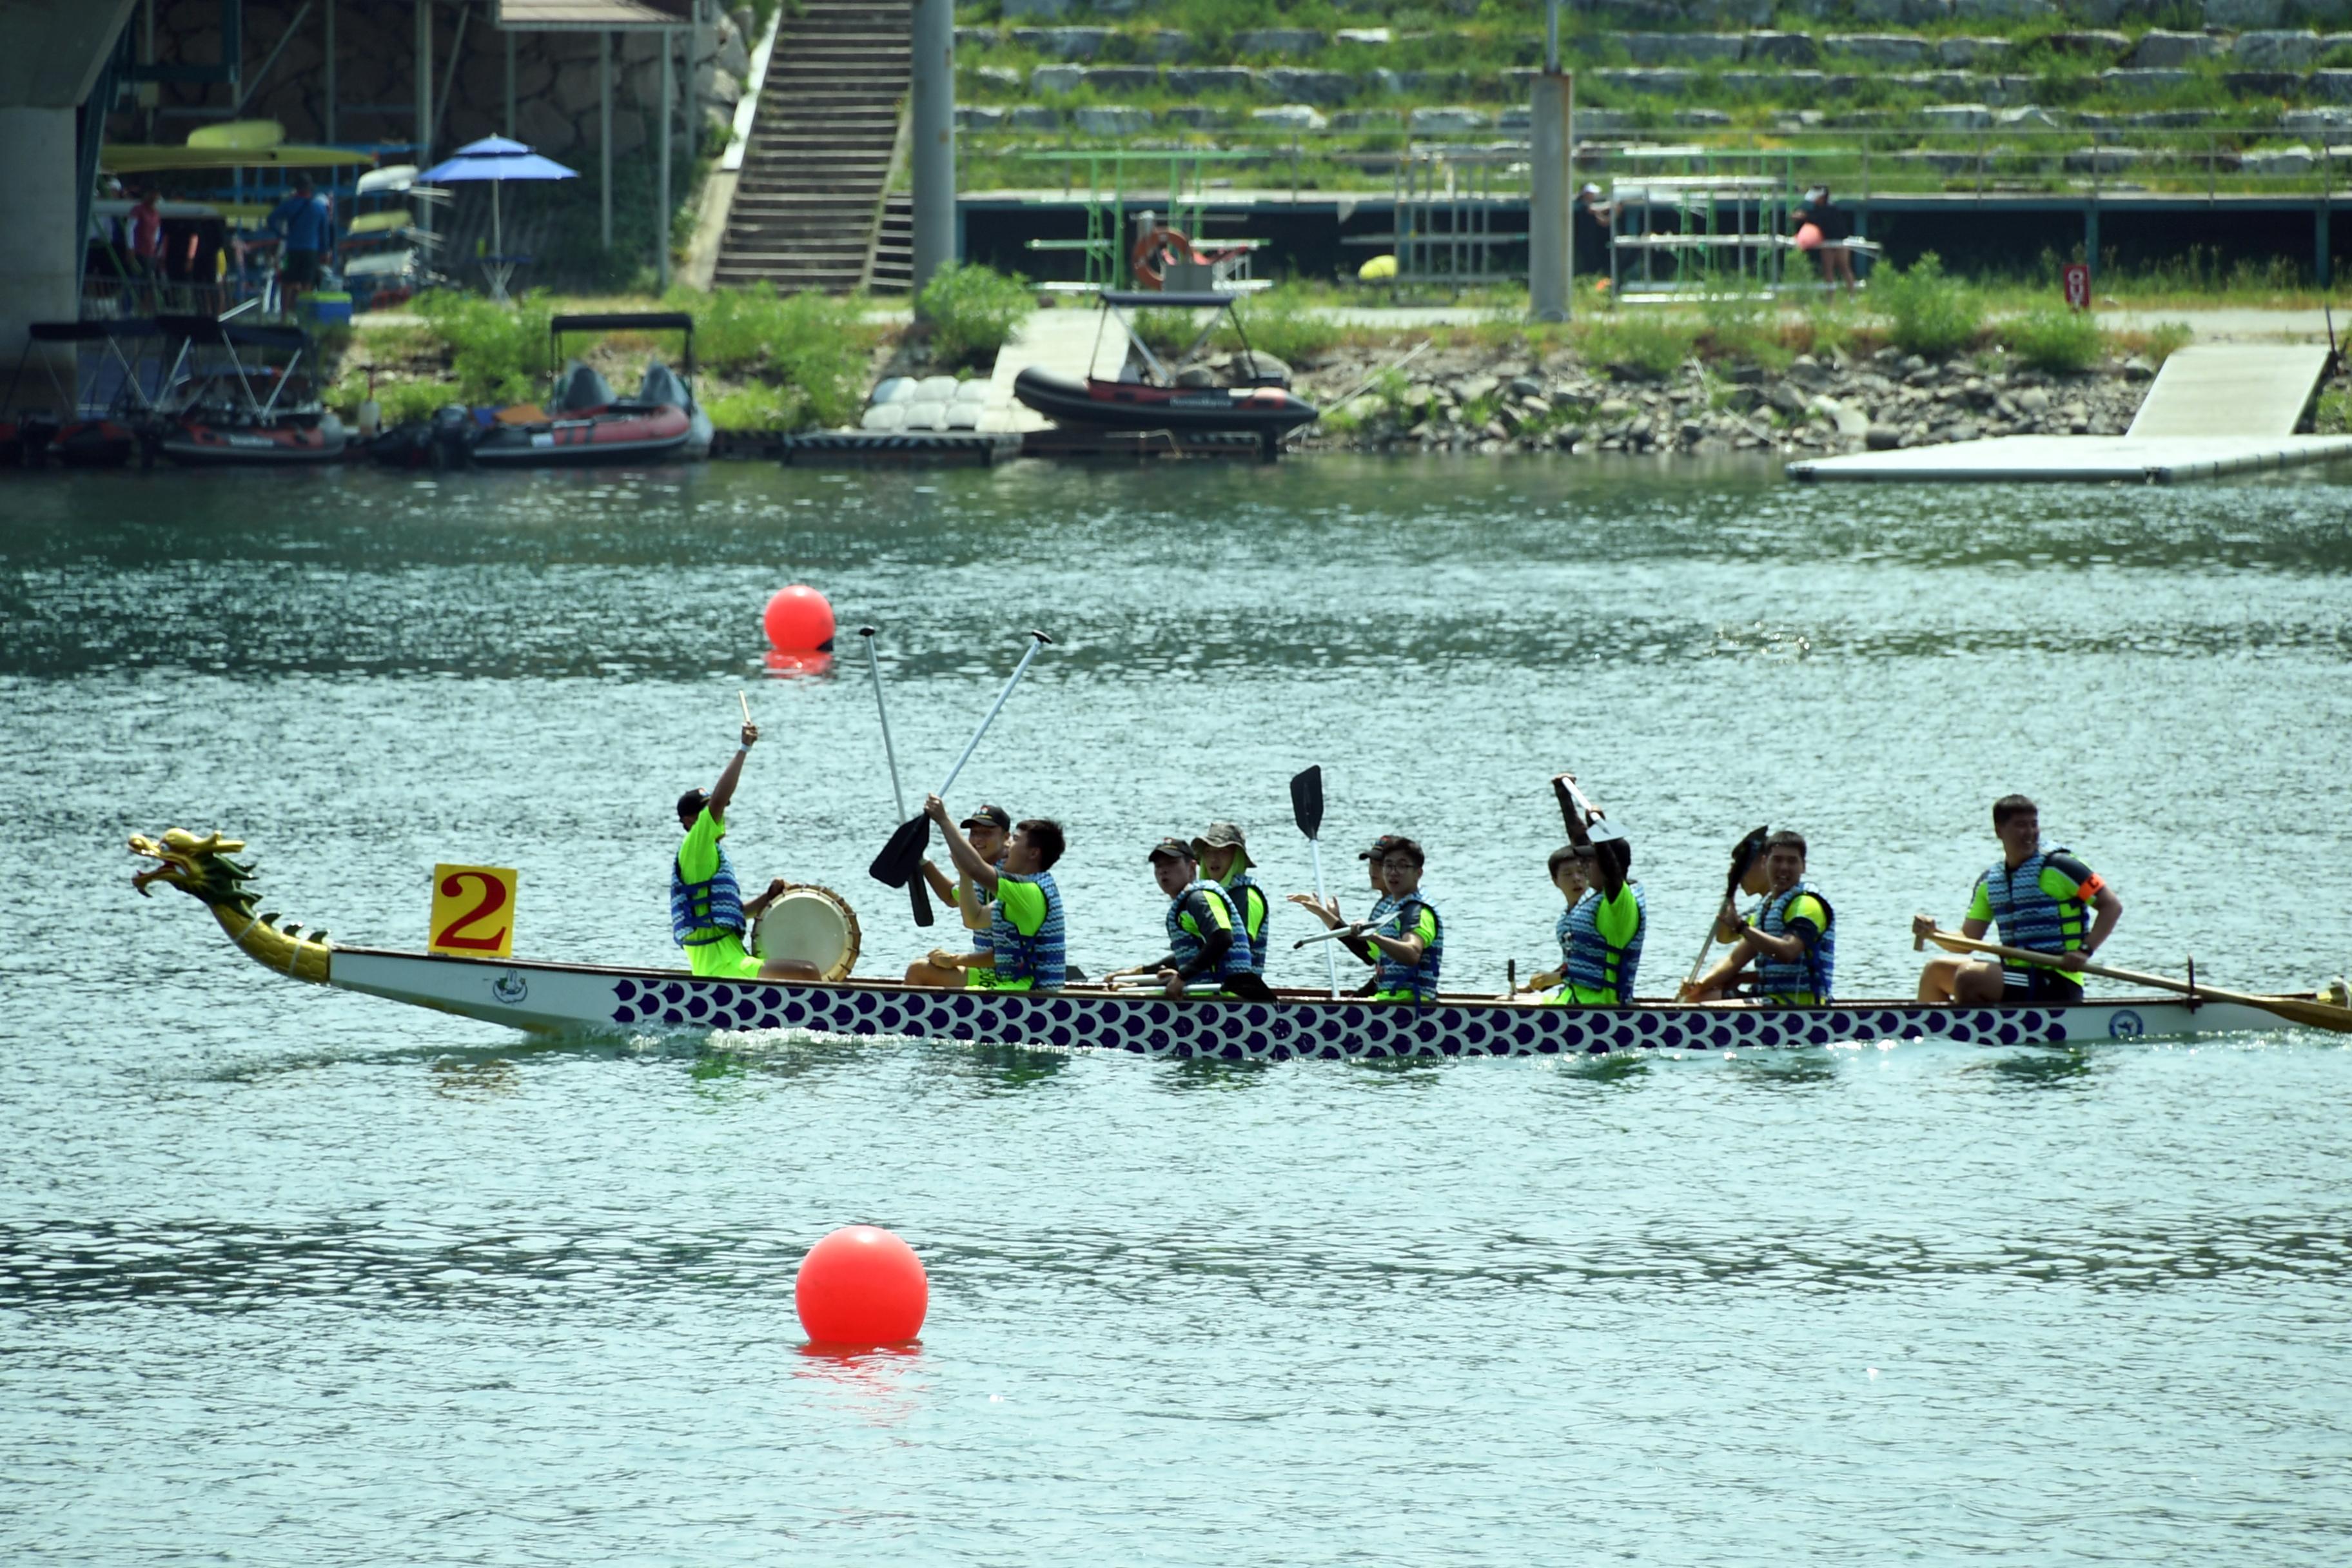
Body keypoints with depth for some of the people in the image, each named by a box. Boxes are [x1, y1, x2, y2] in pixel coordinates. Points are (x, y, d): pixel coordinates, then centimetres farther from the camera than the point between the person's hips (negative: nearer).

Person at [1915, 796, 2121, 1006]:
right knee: (1936, 970, 10)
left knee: (1969, 977, -25)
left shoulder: (2057, 867, -8)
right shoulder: (1989, 881, 13)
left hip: (2056, 986, -8)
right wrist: (1933, 933, -6)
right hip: (2017, 976, 8)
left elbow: (2112, 906, -9)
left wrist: (2085, 951, -22)